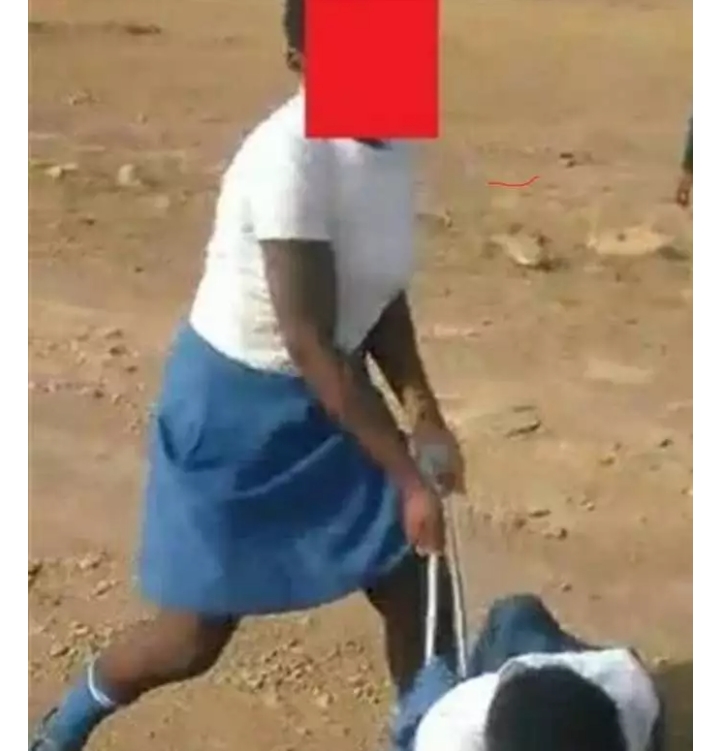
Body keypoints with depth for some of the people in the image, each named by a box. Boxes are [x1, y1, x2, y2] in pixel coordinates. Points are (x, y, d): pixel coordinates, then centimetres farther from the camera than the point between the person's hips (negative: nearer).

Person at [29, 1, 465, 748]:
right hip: (234, 404, -7)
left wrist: (424, 413, -4)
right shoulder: (290, 158, -28)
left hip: (325, 396, 7)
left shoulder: (395, 138, -3)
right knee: (192, 638, 6)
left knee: (420, 594, 7)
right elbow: (310, 342, -29)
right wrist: (406, 477, -26)